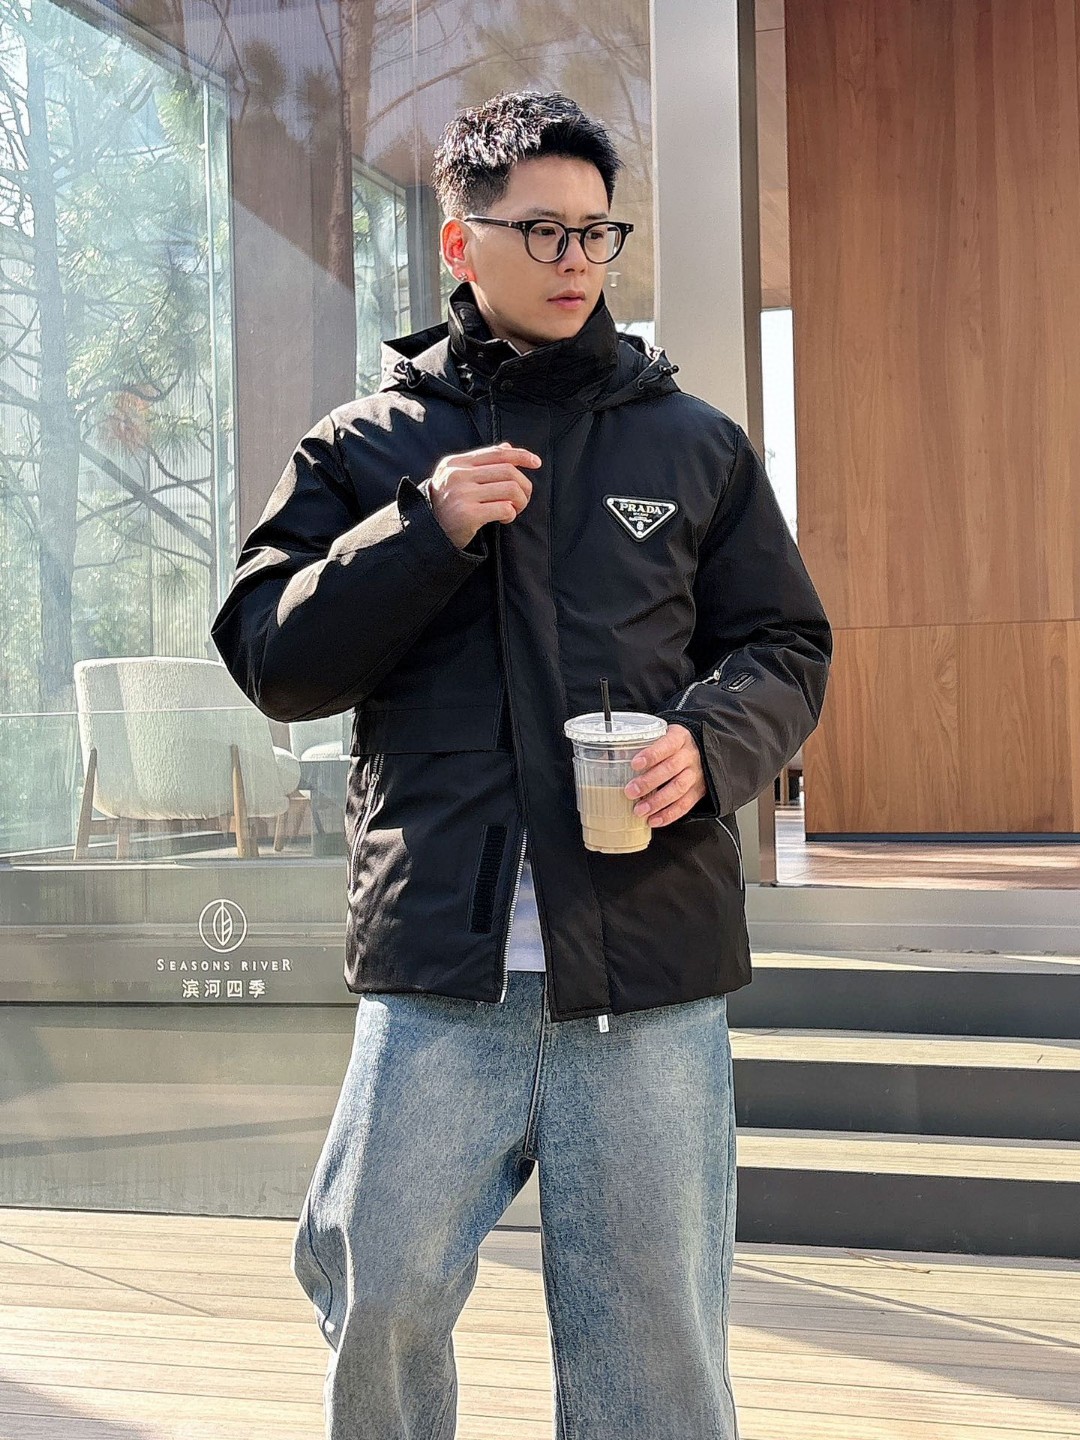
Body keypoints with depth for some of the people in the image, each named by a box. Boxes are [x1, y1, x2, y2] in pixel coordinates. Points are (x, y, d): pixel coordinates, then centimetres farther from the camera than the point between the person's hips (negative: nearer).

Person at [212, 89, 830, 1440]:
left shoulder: (693, 443, 12)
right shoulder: (363, 448, 10)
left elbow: (784, 648, 15)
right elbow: (273, 657, 4)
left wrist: (711, 742, -7)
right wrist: (427, 529, -9)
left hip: (652, 972, 1)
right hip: (436, 973, 0)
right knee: (376, 1305, 0)